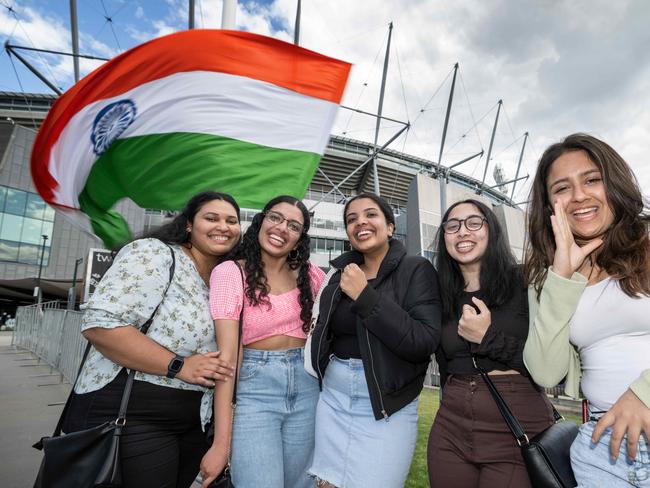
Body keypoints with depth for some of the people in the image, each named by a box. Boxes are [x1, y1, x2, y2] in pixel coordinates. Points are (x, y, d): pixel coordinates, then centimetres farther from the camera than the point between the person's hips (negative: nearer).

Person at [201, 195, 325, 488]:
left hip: (306, 388, 4)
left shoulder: (308, 274, 1)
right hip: (254, 389, -3)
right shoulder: (230, 272, -9)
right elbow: (227, 355, -14)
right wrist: (221, 441, -15)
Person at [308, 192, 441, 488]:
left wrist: (365, 296, -21)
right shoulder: (341, 274, 6)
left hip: (387, 408, -4)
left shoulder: (416, 270, -8)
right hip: (332, 401, 5)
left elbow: (424, 343, -20)